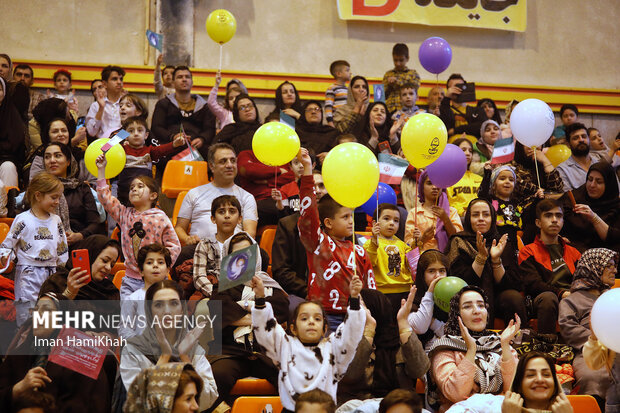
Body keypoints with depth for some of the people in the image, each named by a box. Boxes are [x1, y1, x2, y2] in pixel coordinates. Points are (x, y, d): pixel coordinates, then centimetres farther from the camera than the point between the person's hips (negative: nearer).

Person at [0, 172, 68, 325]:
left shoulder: (56, 220, 11)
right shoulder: (23, 220, -5)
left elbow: (62, 249, 17)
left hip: (51, 275, 5)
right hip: (28, 276, -5)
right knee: (26, 320, -4)